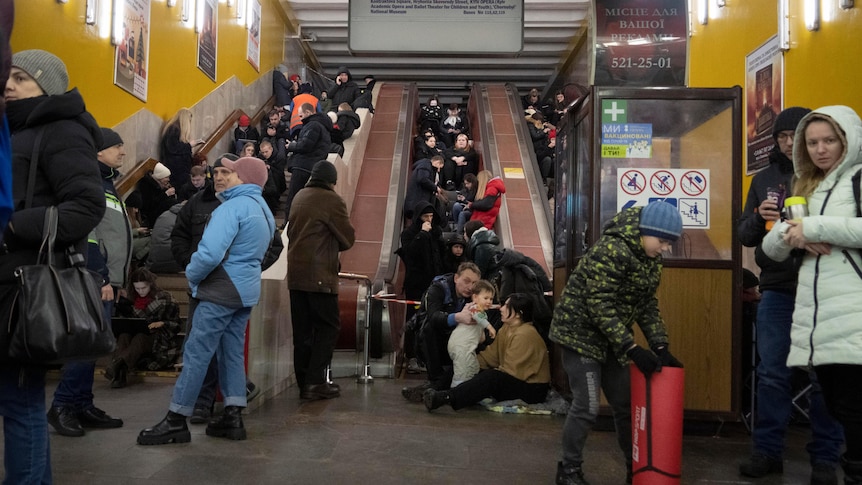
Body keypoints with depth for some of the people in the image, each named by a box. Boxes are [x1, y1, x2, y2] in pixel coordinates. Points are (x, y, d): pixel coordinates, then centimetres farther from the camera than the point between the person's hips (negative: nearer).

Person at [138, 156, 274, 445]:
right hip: (248, 290, 9)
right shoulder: (264, 210, 15)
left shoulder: (233, 207, -16)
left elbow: (210, 254, -25)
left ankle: (176, 422, 3)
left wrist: (192, 275, -7)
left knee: (196, 353, -3)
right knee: (232, 353, 12)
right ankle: (233, 418, 13)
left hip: (222, 291, -9)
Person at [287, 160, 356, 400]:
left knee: (302, 330, 9)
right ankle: (315, 382, -3)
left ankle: (304, 383, 13)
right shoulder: (332, 200, -9)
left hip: (296, 274, 7)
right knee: (328, 327, 2)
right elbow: (348, 238, -5)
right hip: (320, 276, -7)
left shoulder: (299, 197, 13)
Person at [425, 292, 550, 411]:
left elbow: (513, 371, -22)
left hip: (533, 390, -10)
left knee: (489, 378, -31)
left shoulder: (525, 335, -21)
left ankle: (445, 398, -39)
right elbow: (490, 355, 6)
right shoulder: (506, 329, 11)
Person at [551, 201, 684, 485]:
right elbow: (600, 306, -27)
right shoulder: (612, 250, -25)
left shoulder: (649, 257, 3)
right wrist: (632, 349, -28)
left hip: (610, 337, 8)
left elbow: (647, 304, 7)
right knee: (587, 406, -8)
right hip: (581, 333, -8)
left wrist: (660, 347, -3)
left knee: (625, 404, 11)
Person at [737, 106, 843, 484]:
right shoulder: (764, 179, 11)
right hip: (777, 290, 3)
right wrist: (758, 218, -11)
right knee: (772, 374, 6)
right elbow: (745, 236, 11)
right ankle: (767, 452, 16)